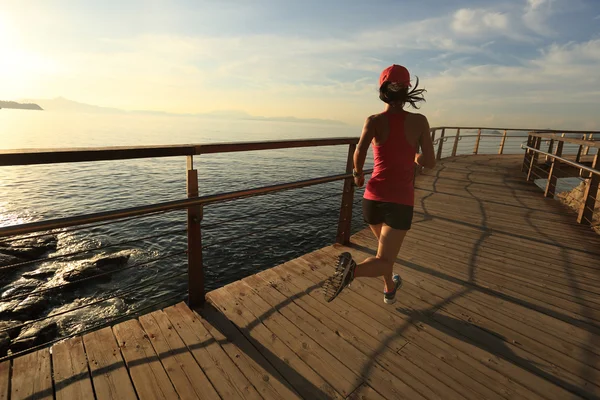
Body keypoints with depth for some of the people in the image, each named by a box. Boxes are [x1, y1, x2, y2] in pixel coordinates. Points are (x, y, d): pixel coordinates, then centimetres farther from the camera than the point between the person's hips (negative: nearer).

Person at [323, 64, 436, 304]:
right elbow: (429, 162, 1)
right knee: (383, 261, 0)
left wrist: (358, 174, 1)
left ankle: (390, 290, 47)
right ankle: (353, 271, -33)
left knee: (387, 247, 29)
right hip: (400, 201, -2)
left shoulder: (374, 120, -2)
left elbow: (360, 152, -19)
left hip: (373, 198, 3)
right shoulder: (419, 121, 0)